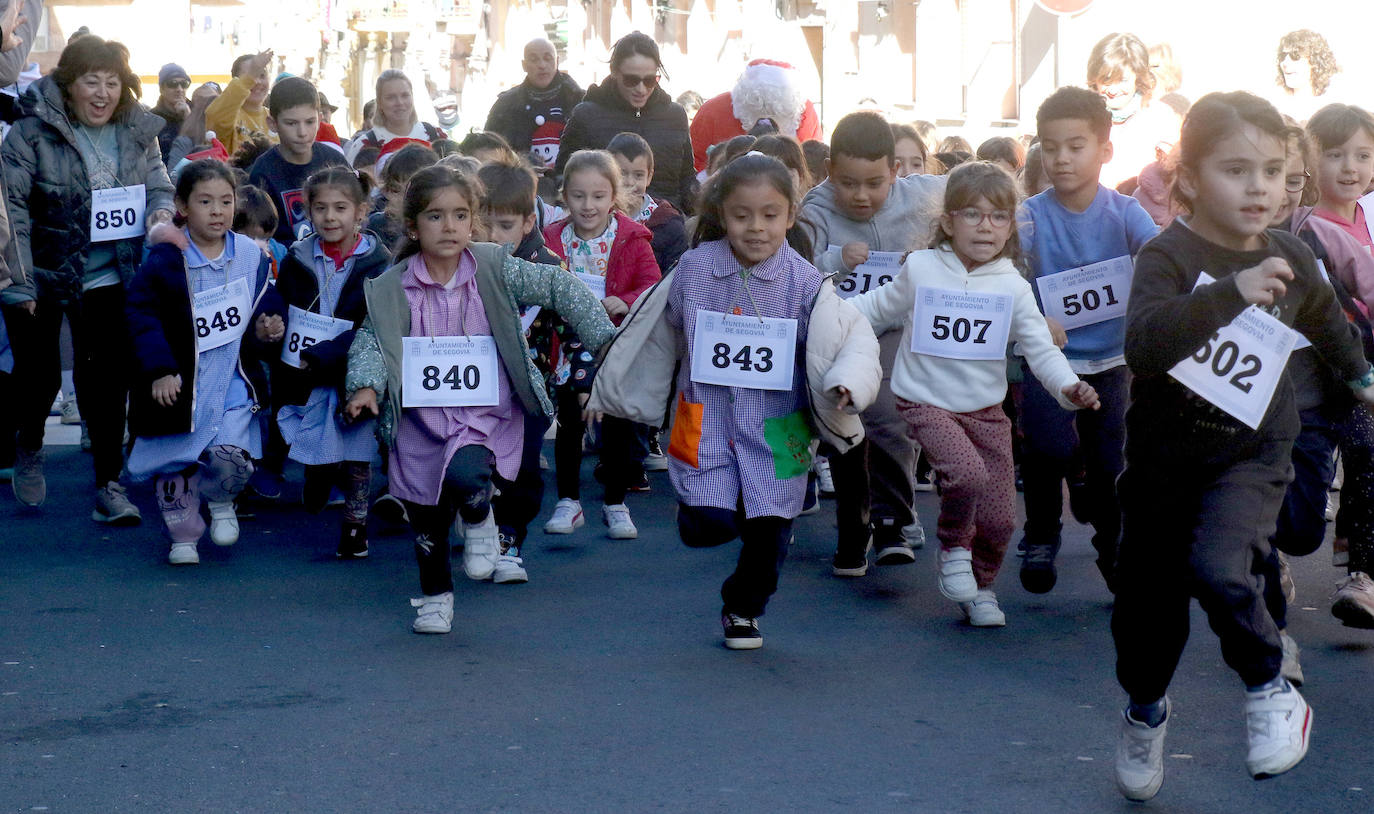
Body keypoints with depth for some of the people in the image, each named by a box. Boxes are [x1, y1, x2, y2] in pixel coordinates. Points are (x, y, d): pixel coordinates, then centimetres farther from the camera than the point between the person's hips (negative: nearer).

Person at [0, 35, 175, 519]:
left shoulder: (138, 133, -1)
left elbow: (159, 187, 8)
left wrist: (161, 212, -18)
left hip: (109, 278, 3)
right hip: (43, 275, -3)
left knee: (107, 379, 4)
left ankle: (108, 484, 12)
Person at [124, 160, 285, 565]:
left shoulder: (252, 256, 3)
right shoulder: (165, 260, -7)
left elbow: (267, 309, 16)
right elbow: (142, 316, -8)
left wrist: (269, 332, -6)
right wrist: (159, 371, -15)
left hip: (233, 383, 1)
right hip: (178, 383, -1)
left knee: (232, 457, -14)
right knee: (177, 463, 6)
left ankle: (220, 501, 19)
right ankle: (183, 535, 27)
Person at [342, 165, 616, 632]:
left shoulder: (494, 269, -6)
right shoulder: (391, 288, -5)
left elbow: (559, 287, -2)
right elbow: (370, 339, -6)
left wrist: (604, 340, -7)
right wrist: (366, 385, -25)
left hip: (488, 413, -2)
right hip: (422, 417, 2)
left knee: (464, 475, -31)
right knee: (426, 518, 11)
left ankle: (480, 524, 4)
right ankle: (435, 596, 38)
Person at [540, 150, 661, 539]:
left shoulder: (631, 239, -6)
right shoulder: (552, 239, -1)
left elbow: (653, 284, -12)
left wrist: (627, 302, -30)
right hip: (569, 345, 2)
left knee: (617, 426, 8)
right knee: (568, 425, 10)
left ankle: (616, 504, 21)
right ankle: (568, 502, 22)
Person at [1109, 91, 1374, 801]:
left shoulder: (1290, 259, -3)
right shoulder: (1168, 255, -18)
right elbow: (1143, 342, -38)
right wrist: (1232, 290, -47)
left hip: (1249, 454, 1)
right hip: (1164, 451, -1)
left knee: (1218, 569, -27)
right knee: (1148, 596, 11)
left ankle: (1269, 690, -2)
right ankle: (1145, 709, 42)